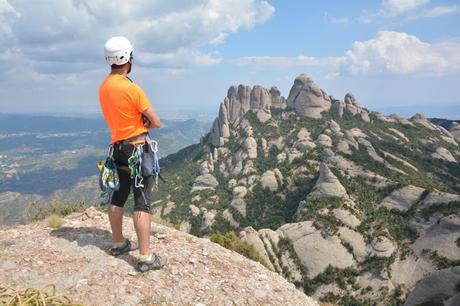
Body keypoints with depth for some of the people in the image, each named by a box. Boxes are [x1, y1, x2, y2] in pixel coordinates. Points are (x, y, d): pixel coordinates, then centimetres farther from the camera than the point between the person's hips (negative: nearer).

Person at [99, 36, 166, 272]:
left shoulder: (103, 87, 7)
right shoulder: (131, 88, -18)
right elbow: (155, 122, -13)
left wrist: (138, 123, 2)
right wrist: (143, 123, 5)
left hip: (117, 147, 8)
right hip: (137, 149, -8)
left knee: (118, 197, 17)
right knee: (142, 202, -6)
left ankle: (118, 243, 32)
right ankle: (146, 257, -3)